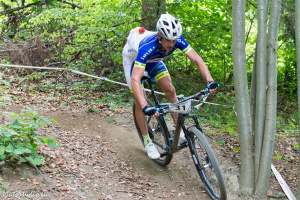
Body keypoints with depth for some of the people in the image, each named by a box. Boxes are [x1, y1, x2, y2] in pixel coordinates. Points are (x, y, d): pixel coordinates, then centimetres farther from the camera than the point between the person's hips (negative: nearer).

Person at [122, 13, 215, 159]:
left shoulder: (177, 39, -33)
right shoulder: (147, 47, -46)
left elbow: (197, 60, -32)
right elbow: (135, 80, -53)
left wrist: (210, 81, -49)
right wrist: (145, 107, -64)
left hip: (153, 60, 5)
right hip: (133, 58, -4)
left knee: (170, 90, -11)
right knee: (139, 101, -11)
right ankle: (147, 142, 3)